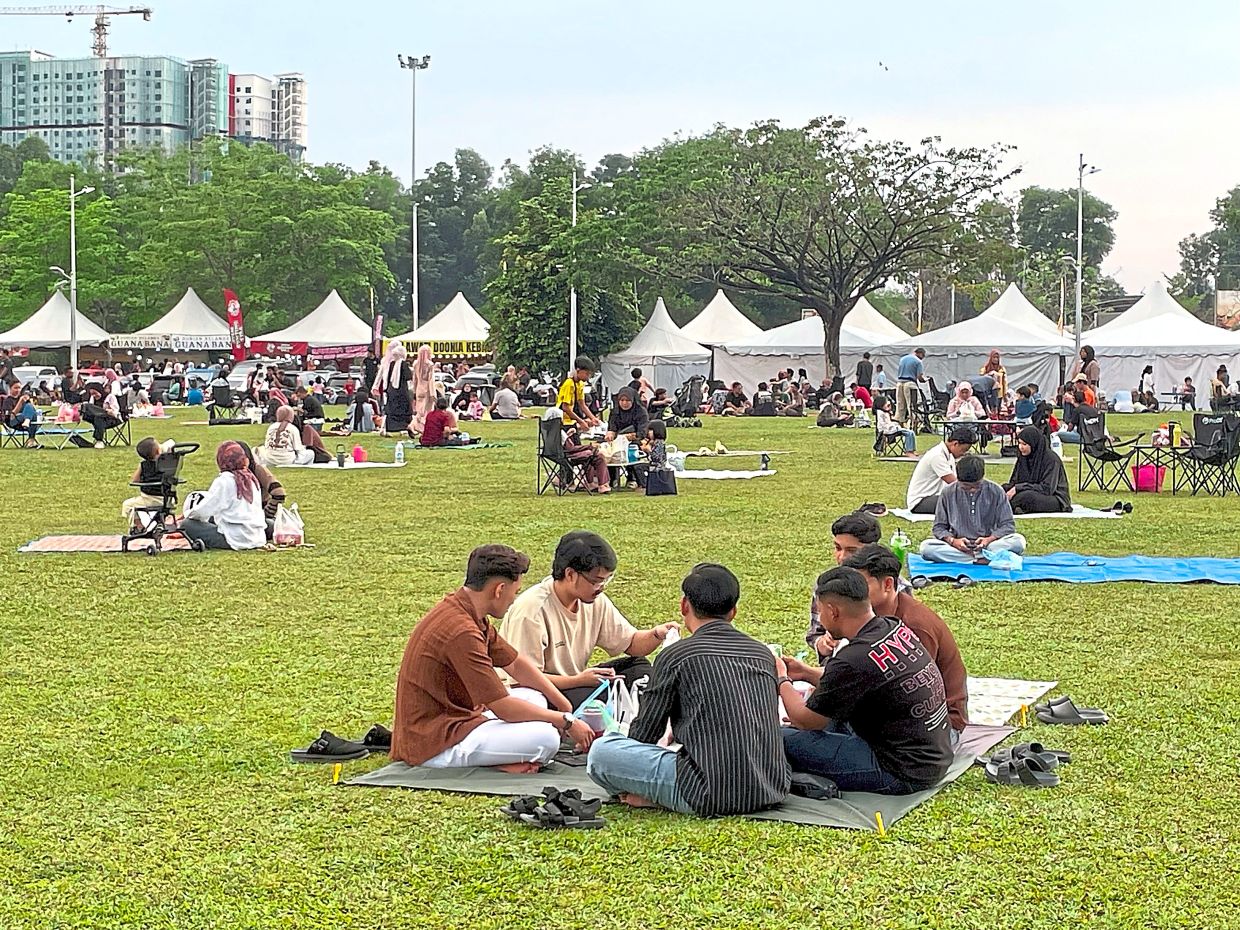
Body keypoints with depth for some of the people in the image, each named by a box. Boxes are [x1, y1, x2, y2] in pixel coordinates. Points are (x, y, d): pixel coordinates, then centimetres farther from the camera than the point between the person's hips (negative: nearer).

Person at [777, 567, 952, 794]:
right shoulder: (897, 629, 2)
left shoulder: (855, 660, -23)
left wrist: (782, 680, 10)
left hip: (903, 773, -9)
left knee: (784, 740, -11)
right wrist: (807, 673, 23)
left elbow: (805, 720, -8)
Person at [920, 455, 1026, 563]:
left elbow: (1008, 525, 0)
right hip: (958, 546, 1)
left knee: (1018, 541, -28)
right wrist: (953, 541, -18)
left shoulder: (996, 492, -1)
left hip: (988, 543, -1)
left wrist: (990, 539, -19)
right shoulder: (948, 493, 1)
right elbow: (939, 527, 4)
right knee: (926, 547, -29)